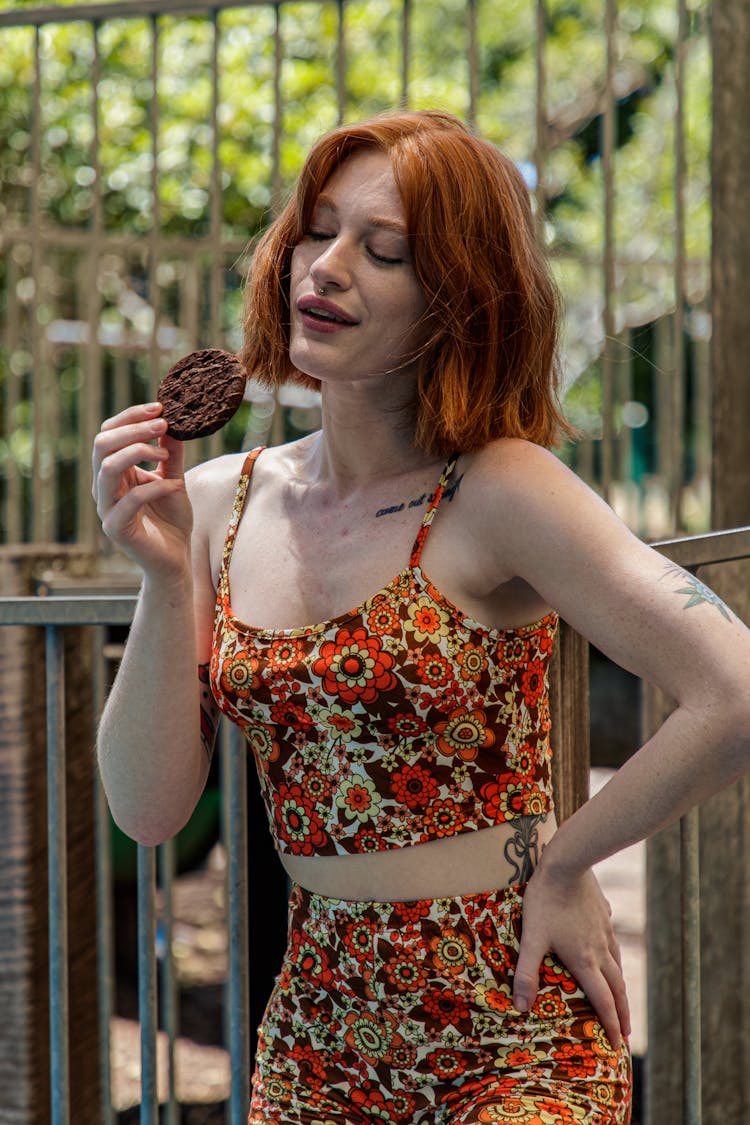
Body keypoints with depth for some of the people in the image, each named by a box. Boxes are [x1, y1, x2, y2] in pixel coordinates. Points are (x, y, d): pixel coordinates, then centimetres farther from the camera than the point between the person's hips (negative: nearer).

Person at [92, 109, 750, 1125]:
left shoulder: (500, 490, -15)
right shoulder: (219, 503, 1)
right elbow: (149, 809, -3)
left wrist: (562, 863, -12)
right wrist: (167, 577, -14)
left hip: (508, 1035, -4)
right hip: (316, 1037, 5)